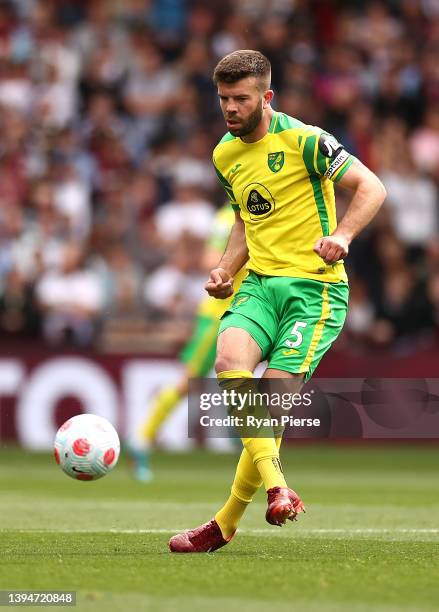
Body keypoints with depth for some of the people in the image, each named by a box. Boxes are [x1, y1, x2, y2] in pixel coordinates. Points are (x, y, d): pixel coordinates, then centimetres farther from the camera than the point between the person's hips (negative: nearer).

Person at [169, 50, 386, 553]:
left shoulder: (302, 140, -8)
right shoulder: (225, 154, 13)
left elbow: (371, 187, -9)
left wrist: (341, 236, -25)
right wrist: (225, 270, 10)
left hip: (315, 286, -5)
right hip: (260, 283, 6)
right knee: (230, 361, -26)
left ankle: (226, 524, 1)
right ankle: (276, 487, -32)